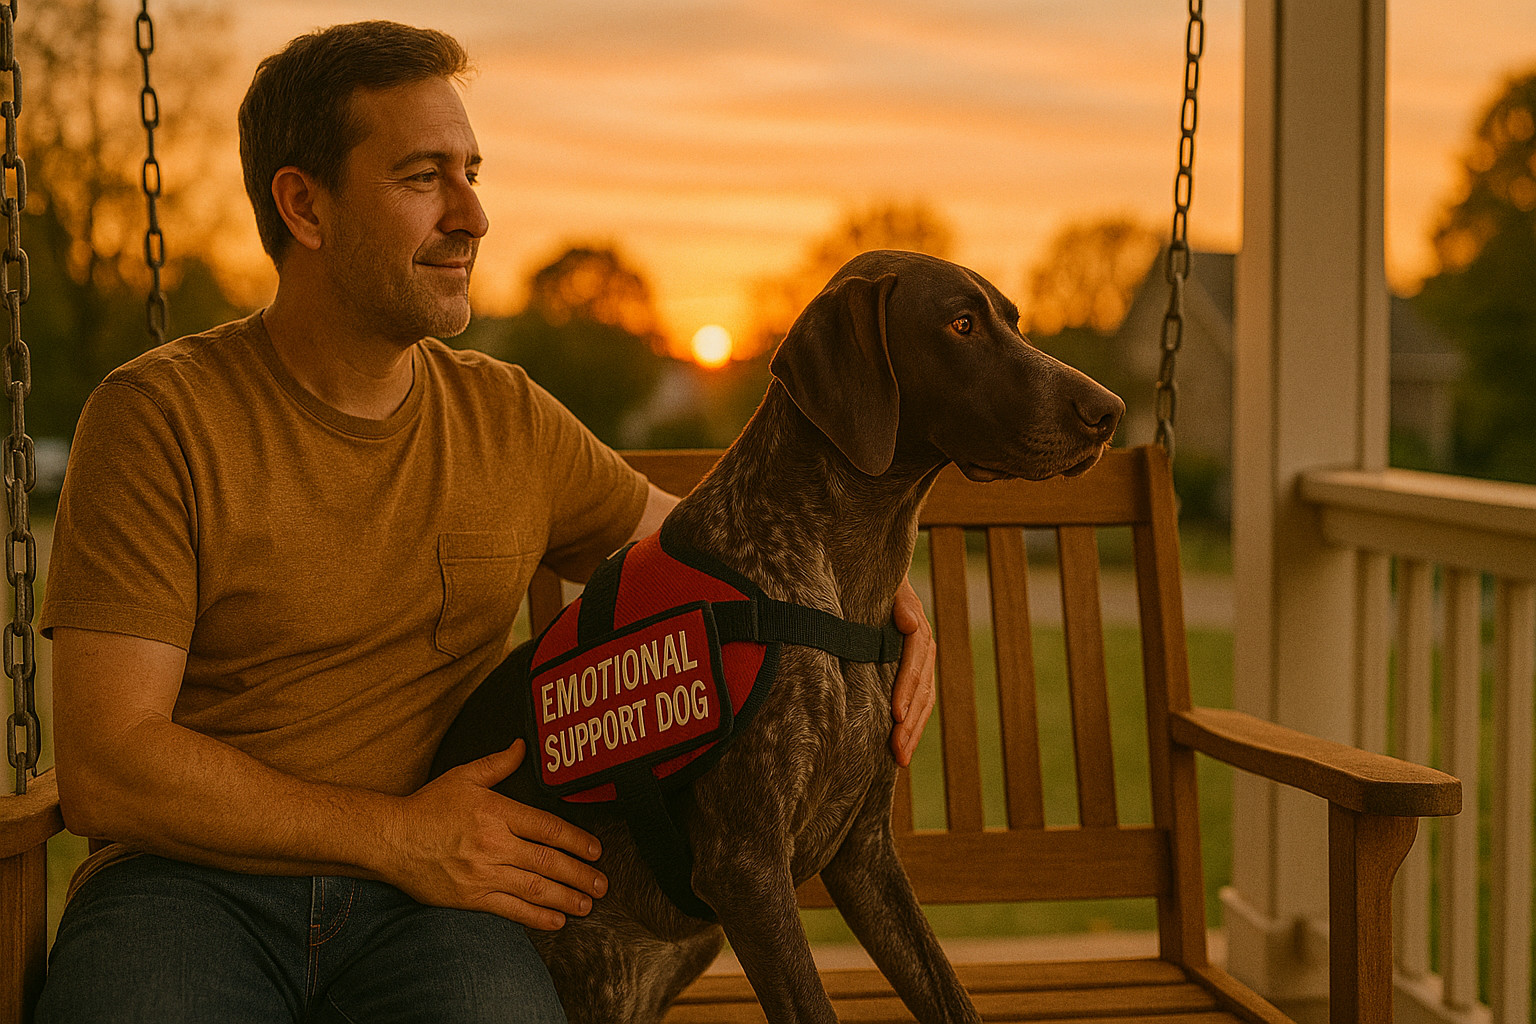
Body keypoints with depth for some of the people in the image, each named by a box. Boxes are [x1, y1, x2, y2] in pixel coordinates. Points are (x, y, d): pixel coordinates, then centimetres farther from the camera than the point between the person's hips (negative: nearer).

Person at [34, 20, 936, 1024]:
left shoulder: (509, 420, 9)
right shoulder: (157, 416, -5)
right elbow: (106, 767, -10)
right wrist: (395, 832, -15)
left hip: (425, 900, 3)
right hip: (193, 885, -2)